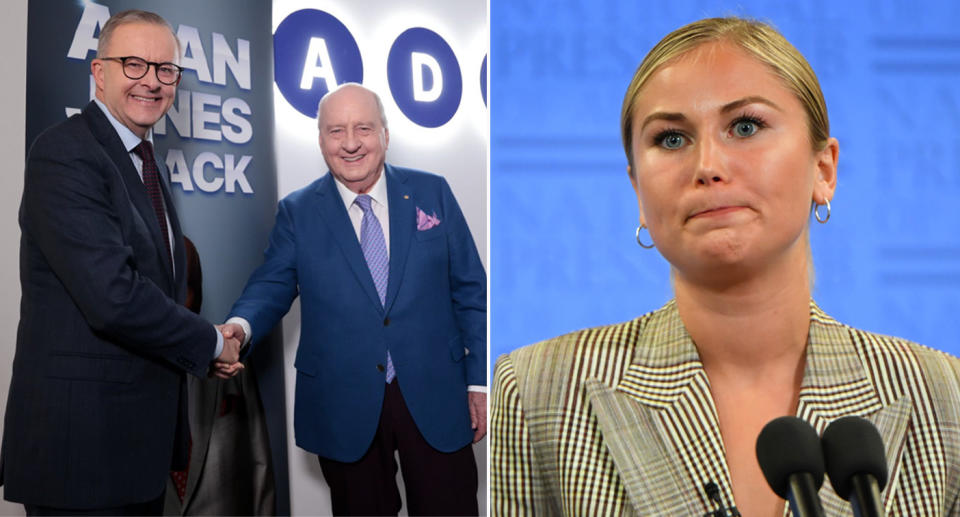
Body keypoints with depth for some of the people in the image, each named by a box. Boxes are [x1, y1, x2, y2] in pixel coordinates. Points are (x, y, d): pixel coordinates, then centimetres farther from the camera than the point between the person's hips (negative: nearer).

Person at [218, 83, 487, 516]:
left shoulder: (432, 194, 3)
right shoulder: (297, 212, 4)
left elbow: (469, 292, 4)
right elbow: (272, 285, -2)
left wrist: (479, 380, 1)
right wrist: (240, 326, -25)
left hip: (434, 400, 0)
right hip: (346, 411, 0)